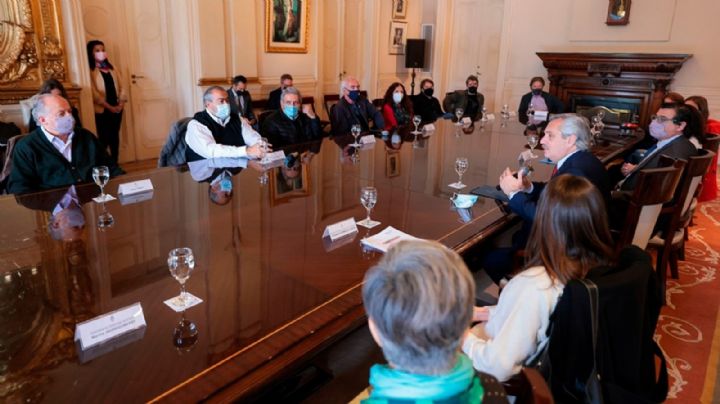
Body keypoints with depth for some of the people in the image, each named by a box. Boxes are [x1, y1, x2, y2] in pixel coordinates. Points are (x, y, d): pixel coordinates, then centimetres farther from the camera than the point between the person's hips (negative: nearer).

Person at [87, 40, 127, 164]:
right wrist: (109, 107, -15)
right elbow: (94, 93, -11)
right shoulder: (90, 71, -4)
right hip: (102, 110, -6)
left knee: (115, 137, 9)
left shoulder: (112, 68, 16)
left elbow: (121, 86, 10)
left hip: (117, 109, 6)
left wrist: (121, 103, -5)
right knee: (104, 138, -6)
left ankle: (115, 163, 16)